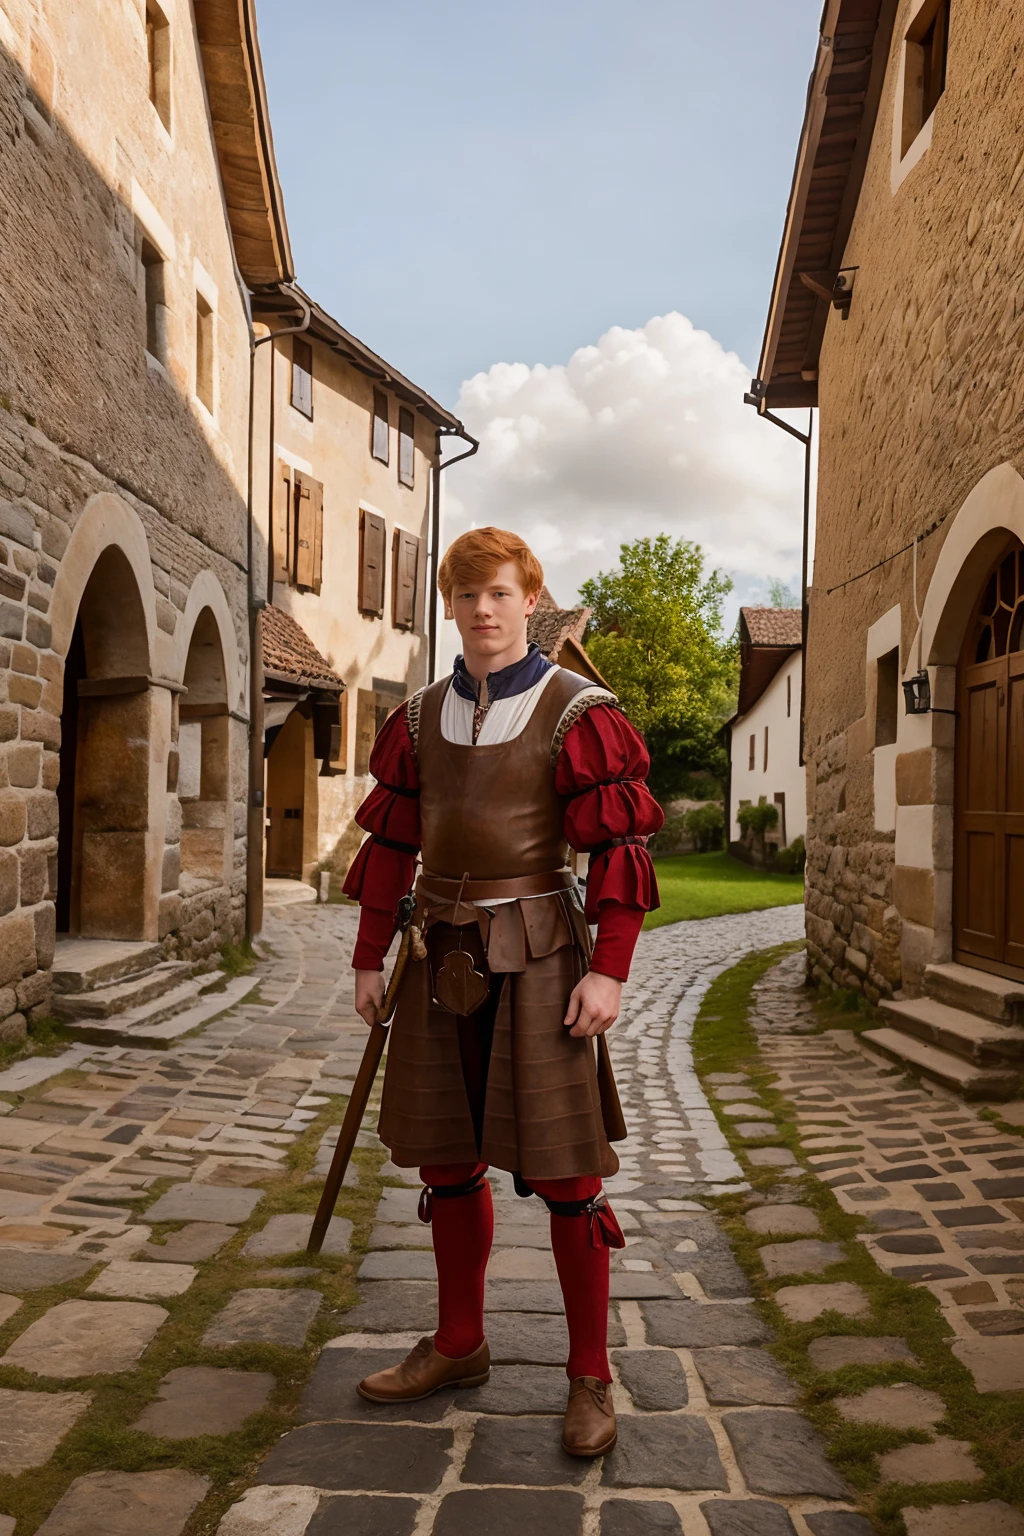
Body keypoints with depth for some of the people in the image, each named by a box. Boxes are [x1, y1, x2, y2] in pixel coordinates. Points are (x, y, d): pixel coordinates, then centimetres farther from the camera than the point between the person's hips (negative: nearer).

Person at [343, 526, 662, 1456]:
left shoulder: (576, 713, -6)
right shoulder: (420, 718, 8)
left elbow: (618, 847, -9)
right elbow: (392, 844, 12)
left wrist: (608, 969, -16)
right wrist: (370, 958, 11)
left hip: (536, 956, -5)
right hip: (444, 959, 5)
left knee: (565, 1172, 1)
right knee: (446, 1161, 14)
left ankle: (591, 1379, 18)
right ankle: (458, 1346, 33)